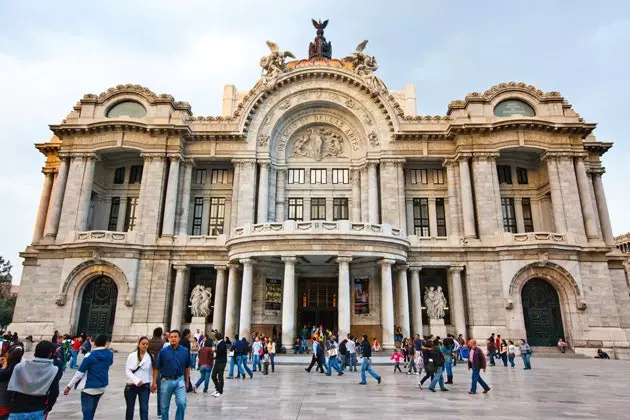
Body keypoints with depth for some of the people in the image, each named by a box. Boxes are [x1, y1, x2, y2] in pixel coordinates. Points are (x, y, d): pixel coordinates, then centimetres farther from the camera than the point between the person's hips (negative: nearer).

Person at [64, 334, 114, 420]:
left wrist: (69, 386, -4)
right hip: (102, 387, 5)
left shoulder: (89, 356, -17)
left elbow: (80, 372, -14)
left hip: (89, 388, -5)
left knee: (87, 412, -1)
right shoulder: (110, 354, -3)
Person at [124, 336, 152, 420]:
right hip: (131, 386, 1)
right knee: (130, 409, 15)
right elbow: (127, 371, -9)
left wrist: (151, 385, 4)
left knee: (144, 409, -6)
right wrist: (136, 380, -21)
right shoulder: (132, 356, -4)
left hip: (144, 386, -1)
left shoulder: (150, 357, -2)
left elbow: (151, 372, 4)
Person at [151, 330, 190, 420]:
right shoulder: (163, 351, -6)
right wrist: (154, 382, -4)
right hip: (166, 381, 1)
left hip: (180, 380, 0)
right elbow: (156, 368, 0)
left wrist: (187, 381, 11)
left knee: (182, 403, -15)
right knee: (164, 406, 13)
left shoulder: (185, 351, -3)